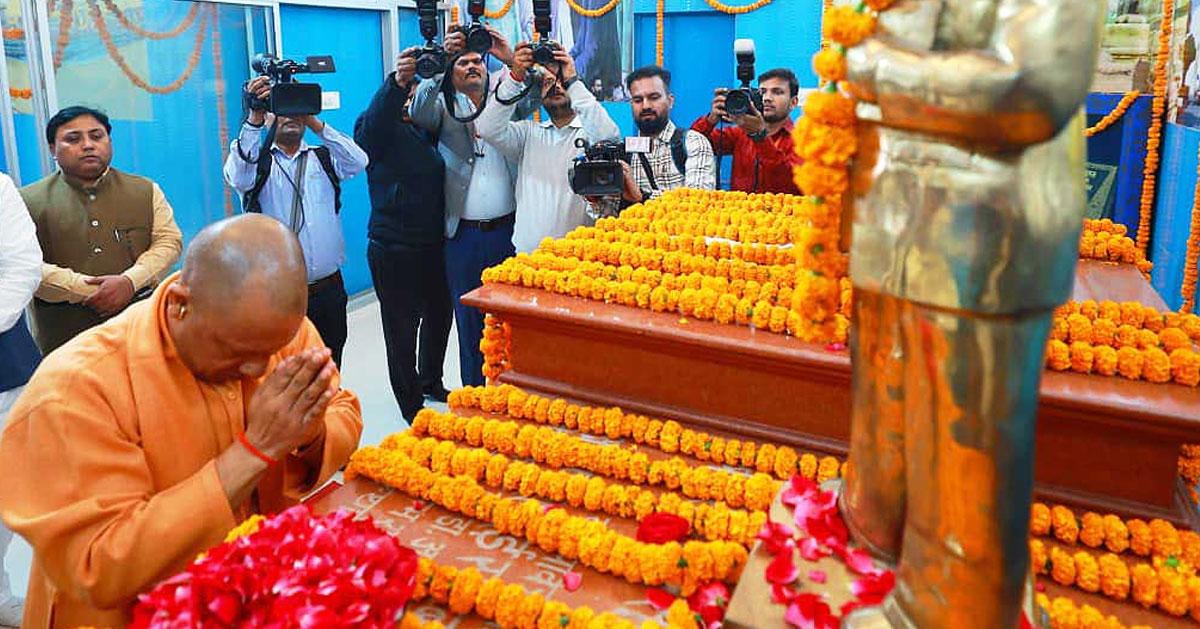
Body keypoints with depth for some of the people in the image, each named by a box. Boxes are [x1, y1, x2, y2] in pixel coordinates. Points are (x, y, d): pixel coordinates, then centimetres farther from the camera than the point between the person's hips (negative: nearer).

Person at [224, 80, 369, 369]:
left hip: (329, 289, 3)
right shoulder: (256, 160, 5)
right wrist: (254, 117, -25)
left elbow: (358, 161, -8)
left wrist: (315, 123, -16)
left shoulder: (323, 158, 12)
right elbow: (236, 177, -17)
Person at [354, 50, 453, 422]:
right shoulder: (379, 130, -7)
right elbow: (373, 123, -27)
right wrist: (397, 82, -44)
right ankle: (412, 408, 16)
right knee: (402, 328, 3)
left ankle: (431, 382, 42)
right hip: (394, 249, -6)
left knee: (440, 315, 19)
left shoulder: (429, 129, 12)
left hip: (434, 244, 6)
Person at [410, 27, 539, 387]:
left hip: (508, 229, 1)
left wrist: (512, 61, -17)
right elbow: (419, 113, -11)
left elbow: (533, 98, -4)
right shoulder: (445, 107, 7)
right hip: (464, 235, -1)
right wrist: (438, 65, -20)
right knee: (470, 319, 8)